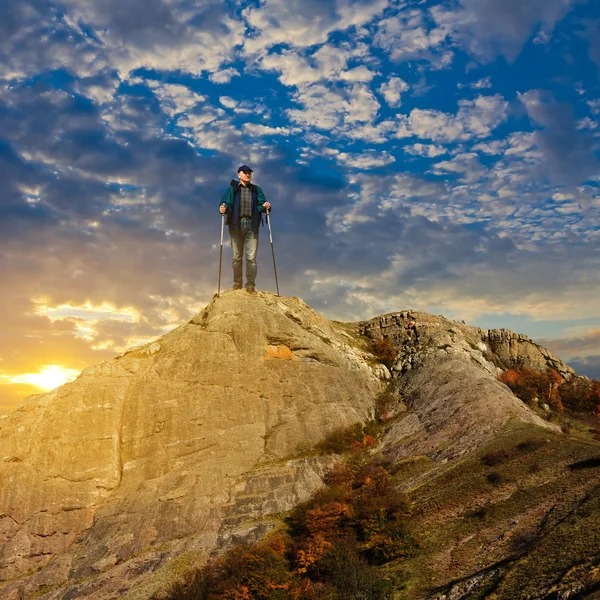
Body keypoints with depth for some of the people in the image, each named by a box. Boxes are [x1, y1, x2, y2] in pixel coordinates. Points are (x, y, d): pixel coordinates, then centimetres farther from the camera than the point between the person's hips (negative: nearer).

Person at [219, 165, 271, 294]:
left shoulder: (256, 190, 12)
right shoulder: (232, 189, 6)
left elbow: (261, 204, 2)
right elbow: (227, 203, -5)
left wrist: (265, 207, -20)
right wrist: (224, 209, -27)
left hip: (252, 226, 1)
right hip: (236, 225, 0)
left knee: (251, 257, -5)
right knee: (237, 257, 7)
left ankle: (250, 285, 0)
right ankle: (237, 282, 21)